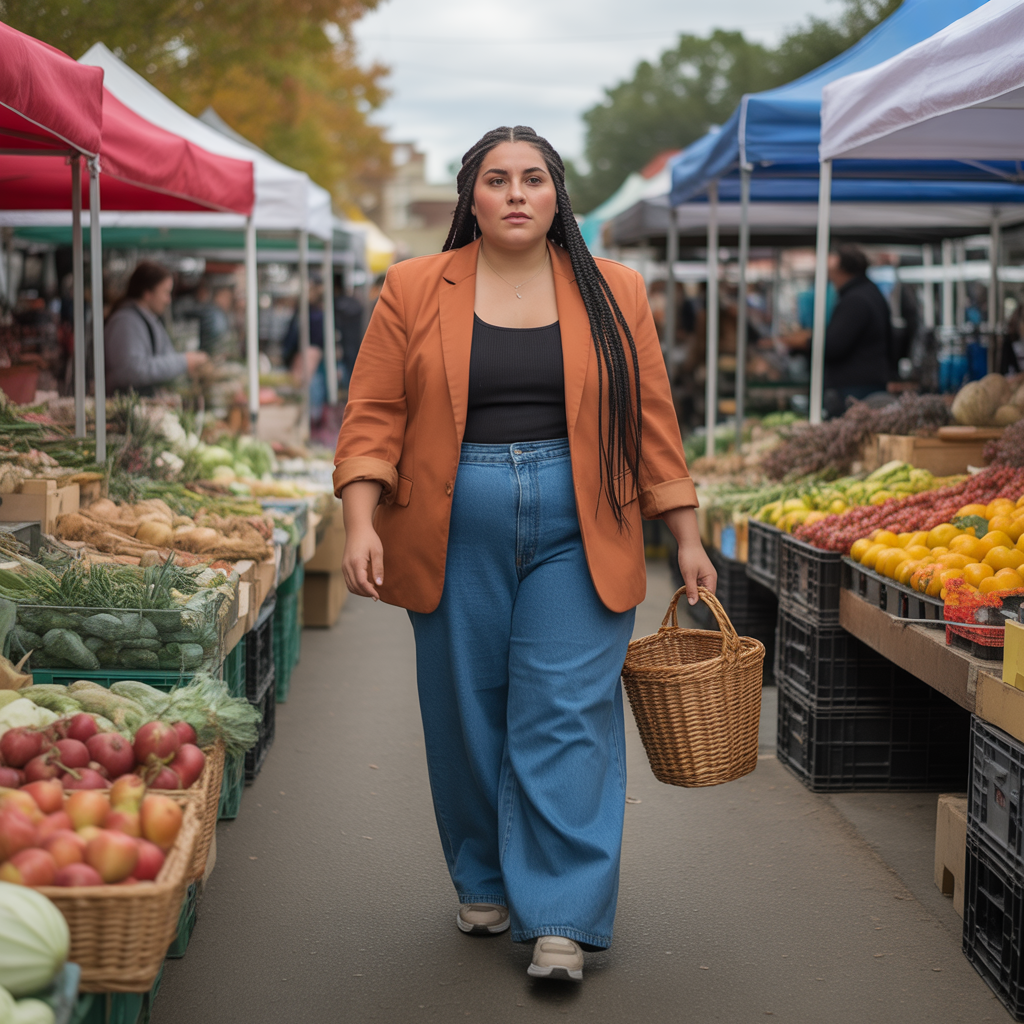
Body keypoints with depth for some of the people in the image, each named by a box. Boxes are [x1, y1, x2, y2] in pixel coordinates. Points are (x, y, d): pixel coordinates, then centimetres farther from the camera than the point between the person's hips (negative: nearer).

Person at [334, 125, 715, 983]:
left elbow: (651, 423, 8)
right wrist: (362, 522, -11)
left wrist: (686, 536, 6)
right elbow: (374, 415, 1)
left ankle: (562, 920, 0)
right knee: (469, 719, 8)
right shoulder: (414, 292, 5)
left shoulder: (614, 294, 7)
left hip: (577, 537, 0)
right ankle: (485, 885, 27)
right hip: (456, 541, 1)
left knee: (565, 719, -5)